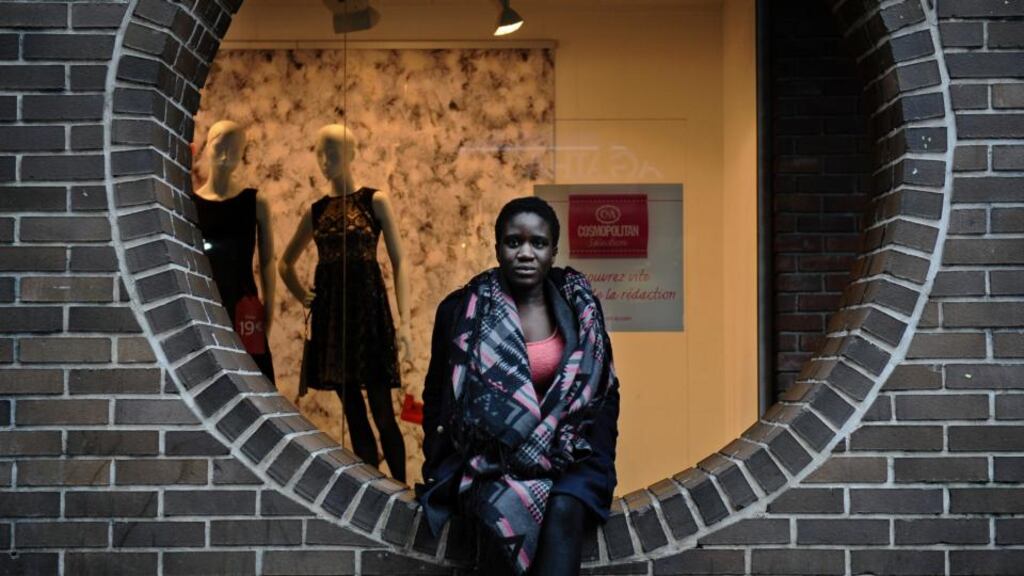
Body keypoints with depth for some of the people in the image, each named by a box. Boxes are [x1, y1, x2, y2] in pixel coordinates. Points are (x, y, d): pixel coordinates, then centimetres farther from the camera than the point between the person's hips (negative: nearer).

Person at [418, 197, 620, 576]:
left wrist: (595, 459, -3)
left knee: (564, 510, -33)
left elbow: (606, 393, 10)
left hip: (566, 455, 1)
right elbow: (437, 397, 9)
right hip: (485, 458, -1)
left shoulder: (580, 307, 3)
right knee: (504, 514, -34)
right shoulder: (461, 310, -2)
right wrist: (444, 469, -1)